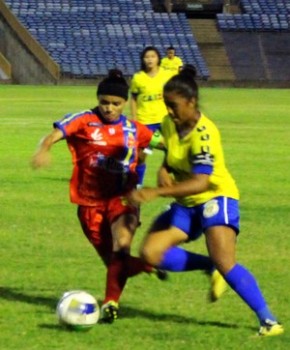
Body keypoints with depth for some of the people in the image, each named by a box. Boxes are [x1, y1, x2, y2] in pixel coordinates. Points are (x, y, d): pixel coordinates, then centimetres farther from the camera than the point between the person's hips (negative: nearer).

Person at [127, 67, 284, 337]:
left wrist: (156, 192, -40)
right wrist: (164, 173, -4)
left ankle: (268, 321, -17)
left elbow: (200, 182, -33)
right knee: (151, 253, -9)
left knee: (224, 263, -24)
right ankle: (211, 267, 9)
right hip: (186, 204, 8)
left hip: (215, 197, -8)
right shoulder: (169, 125, 0)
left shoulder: (204, 134, -24)